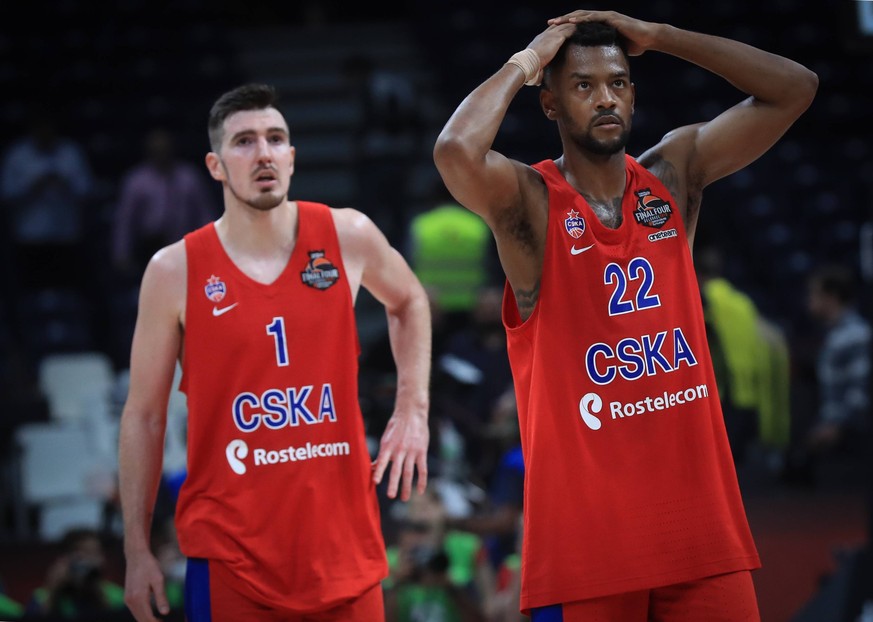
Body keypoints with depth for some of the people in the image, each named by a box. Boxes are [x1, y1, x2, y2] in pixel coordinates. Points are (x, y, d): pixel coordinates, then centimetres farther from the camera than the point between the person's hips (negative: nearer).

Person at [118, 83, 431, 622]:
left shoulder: (348, 237, 2)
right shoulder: (176, 271, -3)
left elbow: (409, 301, 24)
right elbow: (144, 416, 3)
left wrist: (413, 411, 11)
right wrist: (137, 549, 0)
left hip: (344, 544, 2)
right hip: (231, 553, -2)